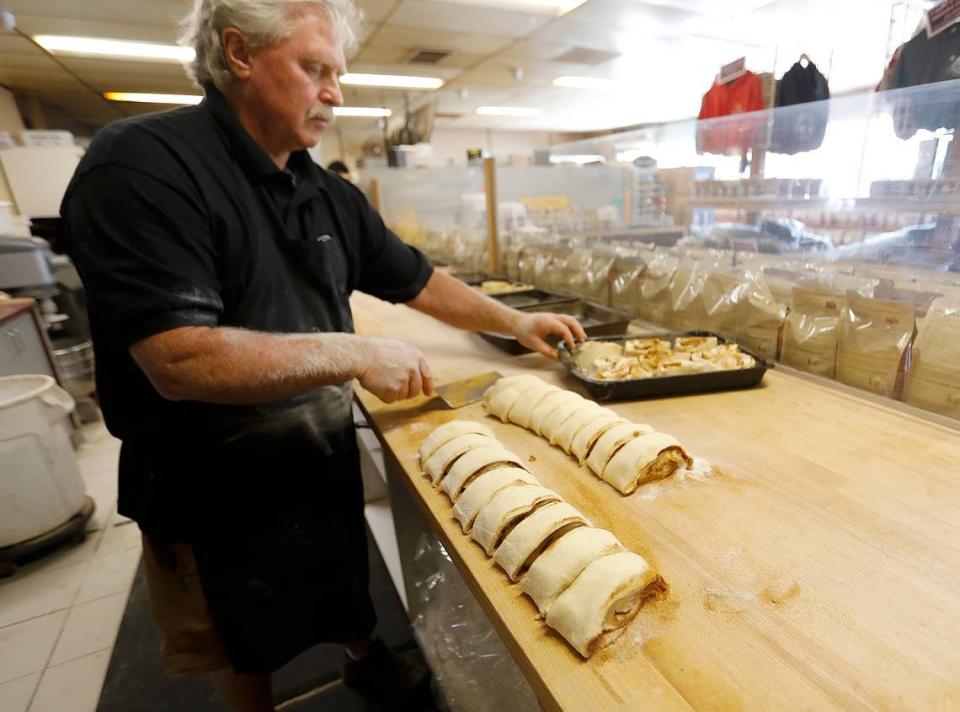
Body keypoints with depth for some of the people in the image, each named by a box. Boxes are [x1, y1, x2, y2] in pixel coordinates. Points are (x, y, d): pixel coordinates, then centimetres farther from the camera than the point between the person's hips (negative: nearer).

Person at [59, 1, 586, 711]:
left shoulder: (329, 194, -1)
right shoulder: (142, 166, -22)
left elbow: (418, 280, 5)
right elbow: (180, 362, -31)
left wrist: (515, 321, 0)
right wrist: (355, 353, -28)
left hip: (326, 457, 6)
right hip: (211, 490, -5)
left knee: (347, 578, 30)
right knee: (243, 645, 23)